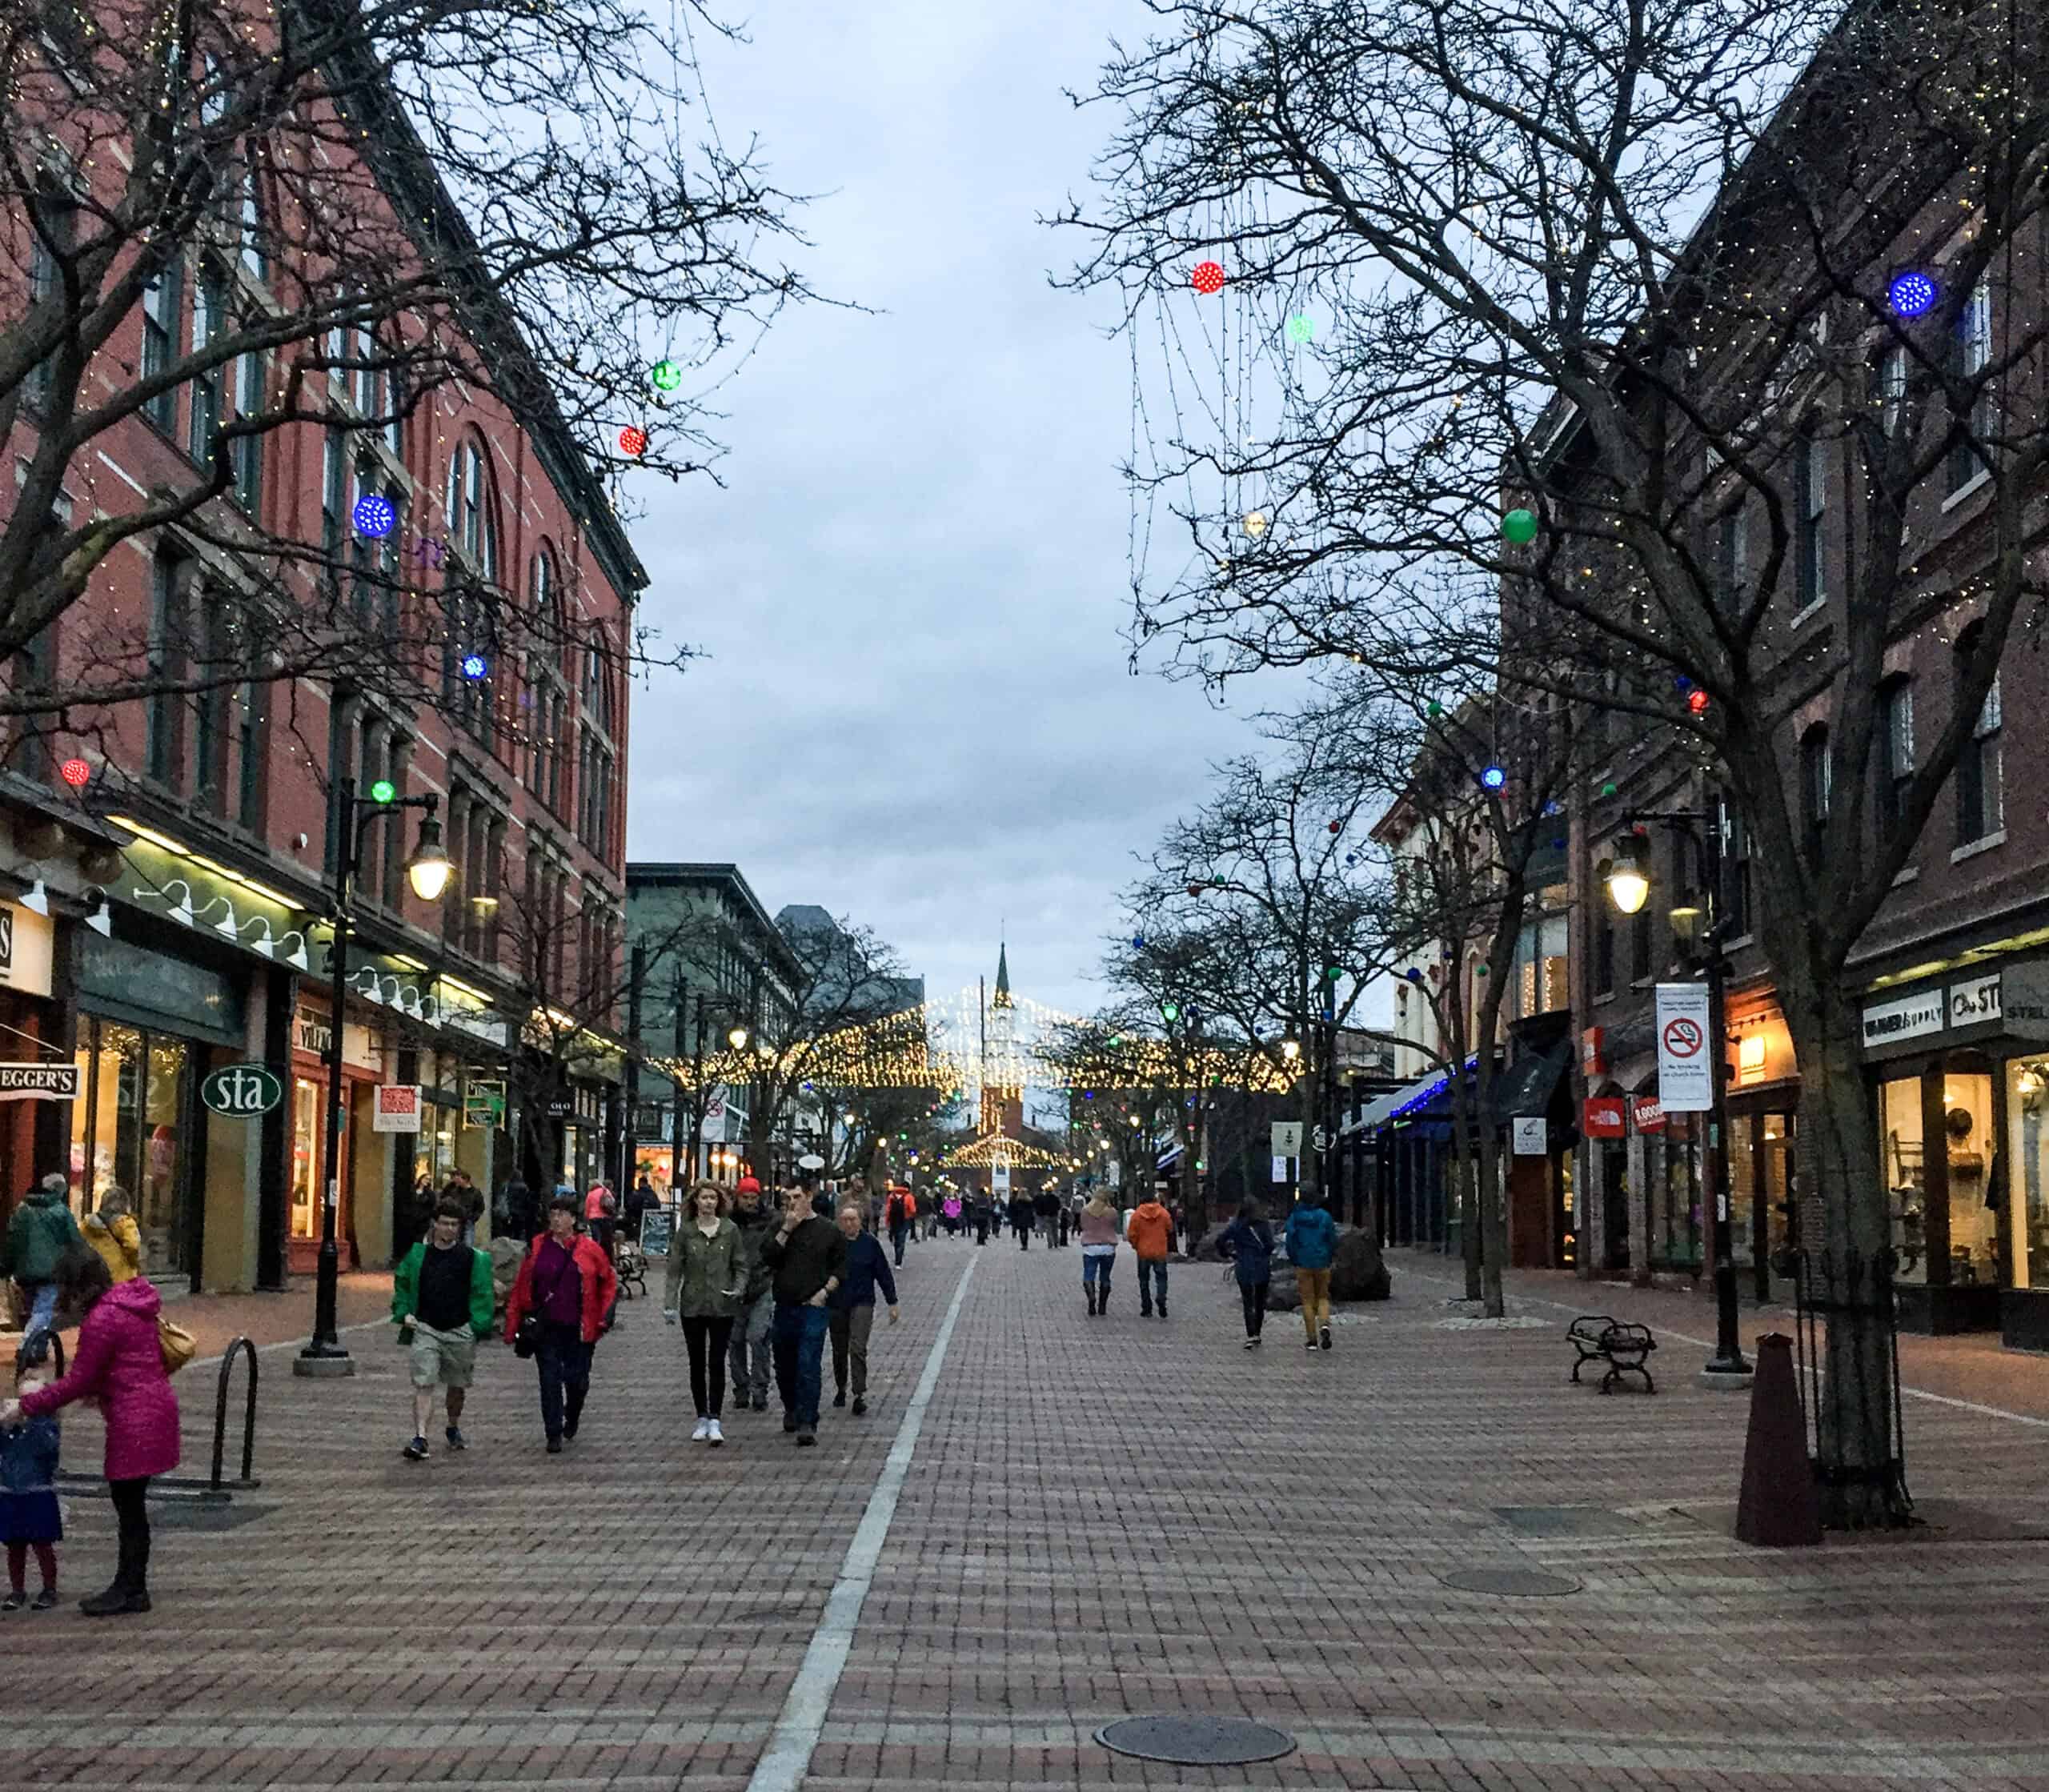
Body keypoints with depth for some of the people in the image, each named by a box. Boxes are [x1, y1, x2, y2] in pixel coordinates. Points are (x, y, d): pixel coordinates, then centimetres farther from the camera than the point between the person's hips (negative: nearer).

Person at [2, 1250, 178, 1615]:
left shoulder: (101, 1320, -17)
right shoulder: (129, 1305, 12)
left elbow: (78, 1382, -14)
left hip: (136, 1421, -10)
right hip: (152, 1410, 10)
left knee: (129, 1507, 0)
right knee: (131, 1506, 15)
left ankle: (130, 1591, 8)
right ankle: (131, 1588, 21)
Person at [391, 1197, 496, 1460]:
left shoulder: (472, 1258, -1)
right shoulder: (418, 1254, 3)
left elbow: (482, 1293, 3)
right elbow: (401, 1283, 16)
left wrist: (478, 1326, -6)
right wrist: (404, 1312, 3)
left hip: (460, 1332, 1)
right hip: (425, 1329, -1)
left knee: (457, 1386, 15)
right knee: (423, 1384, -13)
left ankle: (453, 1428, 39)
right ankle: (420, 1438, -17)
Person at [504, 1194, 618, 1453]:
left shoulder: (589, 1249, -1)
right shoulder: (536, 1248, 3)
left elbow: (609, 1281, 10)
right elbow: (521, 1288, 5)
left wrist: (605, 1314, 1)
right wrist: (513, 1325, 2)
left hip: (579, 1330, 0)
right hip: (546, 1329, 1)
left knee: (578, 1380, 4)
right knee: (550, 1381, -2)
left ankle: (572, 1417, 35)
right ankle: (554, 1435, 8)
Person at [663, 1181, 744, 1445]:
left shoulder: (730, 1230, 1)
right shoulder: (685, 1231, 1)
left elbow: (740, 1266, 5)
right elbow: (675, 1269, 1)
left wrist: (738, 1288, -13)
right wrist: (670, 1302, -7)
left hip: (722, 1306, -1)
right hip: (692, 1305, 1)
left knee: (717, 1363, -4)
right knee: (697, 1364, 9)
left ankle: (715, 1421, -4)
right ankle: (702, 1419, 18)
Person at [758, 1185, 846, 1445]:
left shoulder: (828, 1231, 3)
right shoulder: (779, 1227, 9)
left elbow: (840, 1268, 7)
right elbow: (768, 1257, -6)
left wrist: (825, 1291, -6)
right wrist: (786, 1229, -11)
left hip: (814, 1307, -4)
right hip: (784, 1307, 4)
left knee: (808, 1366, -13)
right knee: (784, 1365, 14)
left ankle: (807, 1423, -14)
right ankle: (791, 1410, 37)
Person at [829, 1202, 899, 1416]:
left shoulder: (870, 1243, -4)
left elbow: (884, 1273, 2)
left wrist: (892, 1303, 3)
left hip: (862, 1303, -2)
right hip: (836, 1304, 2)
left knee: (858, 1348, -14)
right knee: (839, 1350, 14)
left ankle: (860, 1395, -12)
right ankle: (840, 1389, 34)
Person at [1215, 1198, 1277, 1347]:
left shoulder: (1236, 1226, -3)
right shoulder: (1264, 1225, -3)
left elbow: (1220, 1240, -8)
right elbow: (1270, 1245, -9)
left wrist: (1226, 1255, 6)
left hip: (1244, 1269, -1)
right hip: (1262, 1268, 1)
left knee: (1248, 1303, 3)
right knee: (1260, 1303, 15)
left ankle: (1251, 1336, -10)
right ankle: (1257, 1334, 20)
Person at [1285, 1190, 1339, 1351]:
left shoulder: (1295, 1218, -3)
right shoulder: (1325, 1217, -2)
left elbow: (1290, 1240, -4)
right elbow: (1333, 1240, -2)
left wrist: (1293, 1260, 10)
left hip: (1303, 1265, 0)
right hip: (1322, 1265, 0)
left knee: (1308, 1301, 6)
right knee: (1323, 1298, 15)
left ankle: (1312, 1339, 4)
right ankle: (1324, 1325, -13)